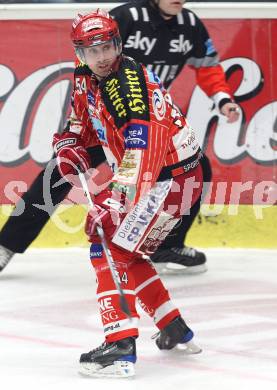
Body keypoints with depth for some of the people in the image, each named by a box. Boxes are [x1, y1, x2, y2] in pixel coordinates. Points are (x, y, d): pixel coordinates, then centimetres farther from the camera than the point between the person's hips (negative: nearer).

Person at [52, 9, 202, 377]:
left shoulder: (129, 78, -23)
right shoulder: (86, 81, 7)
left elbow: (142, 138, -34)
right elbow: (80, 129, 23)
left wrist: (119, 195, -41)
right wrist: (69, 148, -1)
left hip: (172, 176, -10)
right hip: (146, 177, 10)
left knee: (111, 247, -17)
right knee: (126, 252, 18)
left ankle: (121, 347, -23)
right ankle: (176, 330, 29)